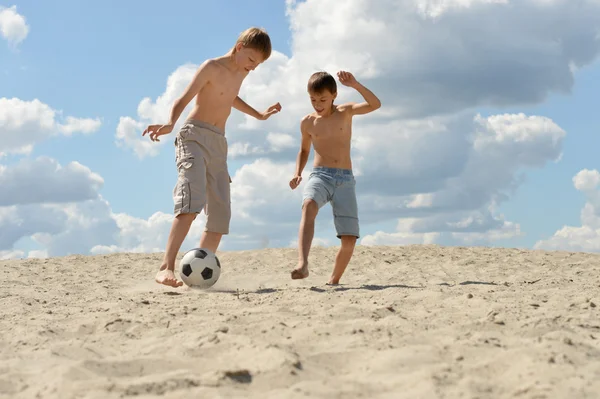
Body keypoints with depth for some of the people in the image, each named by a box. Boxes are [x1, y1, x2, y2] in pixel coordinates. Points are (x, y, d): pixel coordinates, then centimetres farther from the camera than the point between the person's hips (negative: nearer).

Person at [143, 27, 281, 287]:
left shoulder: (241, 73, 16)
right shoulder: (212, 67, -6)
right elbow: (183, 100, -16)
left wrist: (259, 115, 45)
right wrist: (170, 124, -36)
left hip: (219, 143, 8)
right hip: (195, 136, -8)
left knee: (220, 215, 0)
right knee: (192, 201, -28)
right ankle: (166, 268, -35)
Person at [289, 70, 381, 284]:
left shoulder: (345, 111, 5)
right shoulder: (308, 122, 10)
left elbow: (375, 104, -10)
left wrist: (354, 84, -23)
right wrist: (297, 172, 7)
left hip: (345, 180, 0)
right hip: (319, 176, 0)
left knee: (349, 239, -8)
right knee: (309, 207, -36)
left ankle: (334, 280, 16)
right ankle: (302, 264, -53)